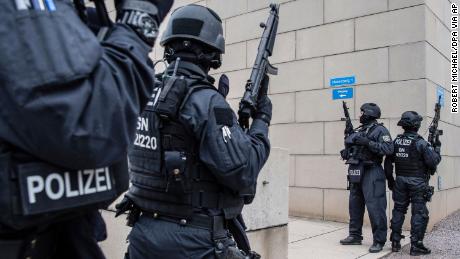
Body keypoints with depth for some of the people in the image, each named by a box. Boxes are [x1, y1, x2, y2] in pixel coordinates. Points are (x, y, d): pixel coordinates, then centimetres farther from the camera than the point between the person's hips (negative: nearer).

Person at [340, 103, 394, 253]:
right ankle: (355, 236, 24)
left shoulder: (380, 130, -5)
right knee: (355, 205, 13)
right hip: (356, 173, 8)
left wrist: (368, 143, -22)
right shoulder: (359, 130, 18)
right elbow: (351, 146, 26)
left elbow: (389, 149, -17)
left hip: (371, 173, -8)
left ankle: (379, 241, 2)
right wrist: (346, 152, 6)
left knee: (375, 207, -7)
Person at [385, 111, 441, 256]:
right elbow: (433, 162, -13)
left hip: (400, 181, 5)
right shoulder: (420, 143, -13)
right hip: (417, 183, -5)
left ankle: (395, 243, 18)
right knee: (419, 213, 3)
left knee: (399, 210, 12)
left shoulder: (396, 141, 3)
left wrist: (390, 179, 16)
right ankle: (416, 246, 5)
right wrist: (437, 148, 5)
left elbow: (388, 161, 6)